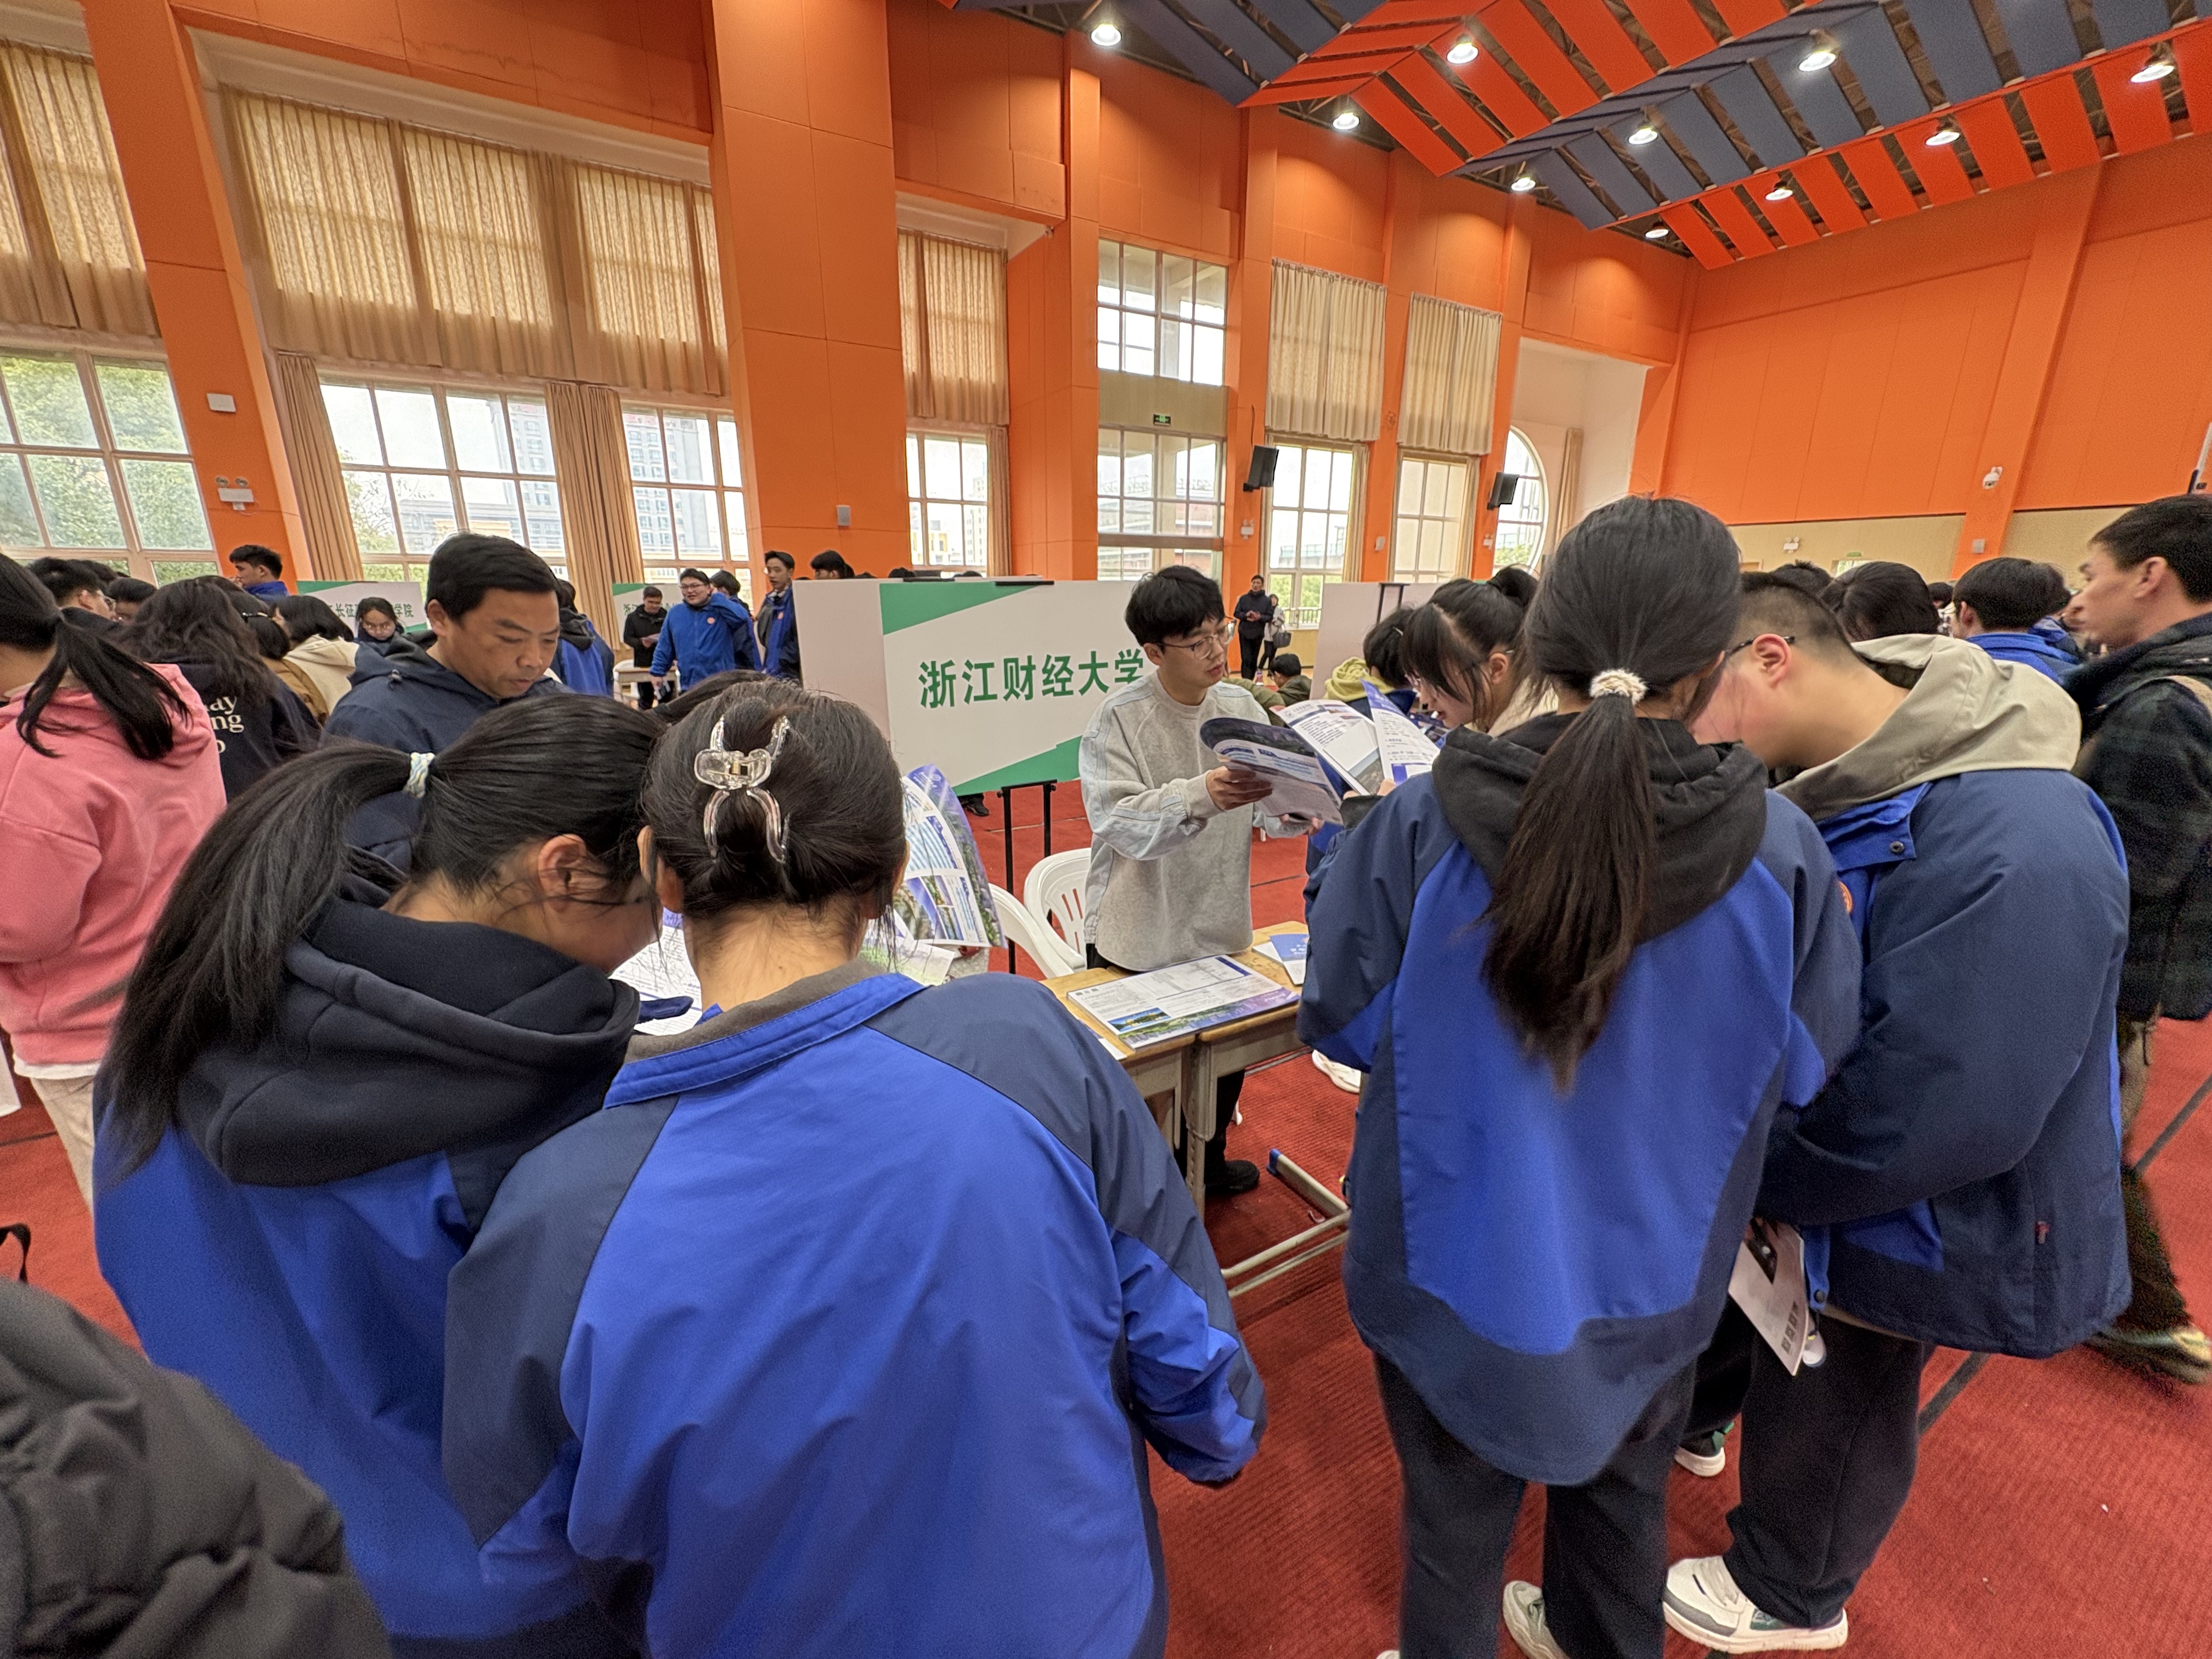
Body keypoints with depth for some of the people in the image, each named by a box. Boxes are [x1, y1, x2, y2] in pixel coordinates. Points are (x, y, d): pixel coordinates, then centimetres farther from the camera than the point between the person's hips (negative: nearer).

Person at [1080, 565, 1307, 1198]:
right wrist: (1200, 795, -41)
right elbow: (1118, 822, -26)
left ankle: (1208, 1162, 49)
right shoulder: (1118, 718, -15)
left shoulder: (1243, 710, 0)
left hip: (1221, 930, 5)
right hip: (1136, 940, -4)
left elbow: (1274, 811, -5)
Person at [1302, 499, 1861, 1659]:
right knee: (1624, 1492, 33)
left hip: (1459, 1272, -2)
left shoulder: (1417, 827, -26)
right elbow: (1804, 1070, -2)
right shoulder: (1782, 852, -19)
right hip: (1654, 1280, 3)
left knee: (1456, 1521, 24)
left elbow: (1342, 1023, -12)